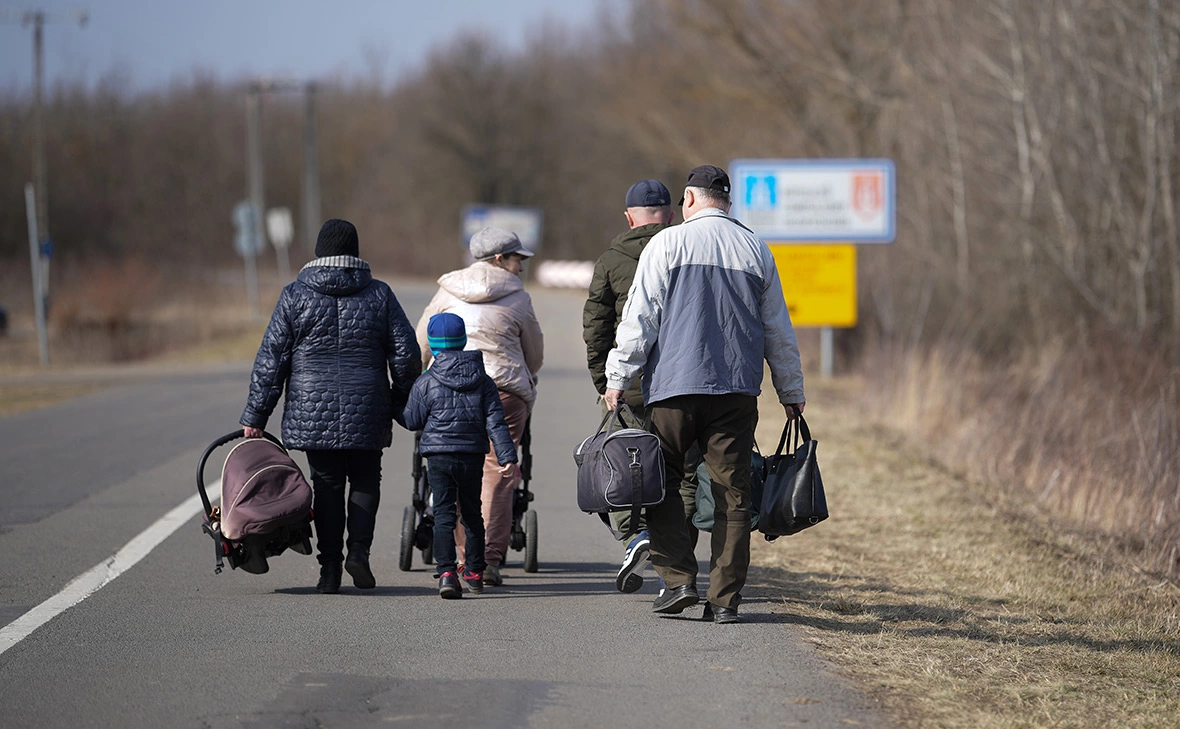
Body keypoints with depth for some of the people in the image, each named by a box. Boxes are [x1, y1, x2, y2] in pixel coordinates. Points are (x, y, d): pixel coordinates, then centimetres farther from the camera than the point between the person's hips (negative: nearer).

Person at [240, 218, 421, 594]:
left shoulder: (295, 296, -1)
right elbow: (407, 354, 1)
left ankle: (329, 569, 4)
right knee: (365, 482, 14)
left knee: (326, 486, 7)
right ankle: (359, 549, -6)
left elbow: (271, 359, -2)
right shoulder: (379, 294, 2)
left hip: (313, 414, 0)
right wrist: (399, 405, 13)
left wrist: (255, 417, 2)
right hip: (367, 415, 0)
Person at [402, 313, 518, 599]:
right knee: (472, 513, 16)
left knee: (443, 514, -4)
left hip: (439, 457, -2)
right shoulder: (483, 381, 3)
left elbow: (413, 421, 3)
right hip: (473, 457, 2)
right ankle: (475, 572, 23)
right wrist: (507, 455, -4)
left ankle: (446, 572, -19)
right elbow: (495, 422, -2)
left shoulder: (426, 383, -3)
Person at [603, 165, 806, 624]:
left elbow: (640, 317, -4)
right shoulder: (756, 250, 11)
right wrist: (791, 392, 25)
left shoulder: (668, 243, 1)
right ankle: (725, 599, 1)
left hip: (675, 386, -3)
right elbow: (778, 330, 17)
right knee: (732, 494, 3)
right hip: (737, 390, 3)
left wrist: (617, 377, 1)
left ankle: (678, 579, -3)